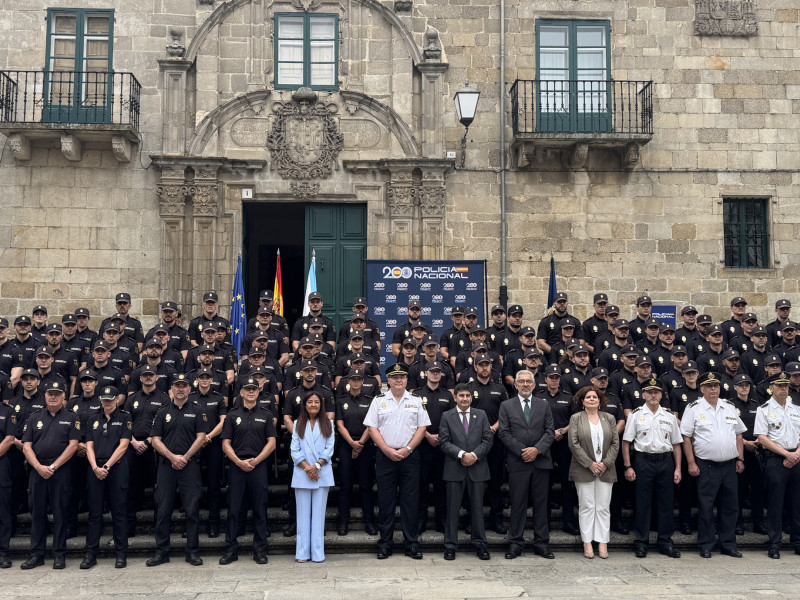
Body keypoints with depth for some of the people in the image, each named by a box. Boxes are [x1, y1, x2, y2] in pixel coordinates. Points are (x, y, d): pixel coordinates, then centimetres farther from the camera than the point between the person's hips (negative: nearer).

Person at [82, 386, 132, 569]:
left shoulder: (125, 418, 3)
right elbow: (89, 446, 6)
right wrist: (95, 467, -9)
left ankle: (121, 554, 5)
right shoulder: (94, 420, 13)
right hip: (95, 469, 3)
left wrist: (107, 466, -12)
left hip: (117, 468, -3)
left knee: (119, 512, 0)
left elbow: (123, 445, -5)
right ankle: (90, 554, 10)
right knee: (94, 512, 4)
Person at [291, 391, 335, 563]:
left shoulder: (327, 424, 9)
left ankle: (318, 553, 4)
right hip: (302, 474, 0)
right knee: (303, 513, 2)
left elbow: (329, 449, 2)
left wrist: (317, 466, -11)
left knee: (319, 513, 1)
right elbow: (295, 450, 1)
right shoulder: (298, 424, 9)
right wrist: (307, 468, -10)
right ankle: (302, 553, 6)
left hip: (322, 473, 0)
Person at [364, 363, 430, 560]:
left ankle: (412, 543, 9)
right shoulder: (379, 401, 6)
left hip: (410, 456, 0)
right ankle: (385, 543, 11)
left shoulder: (416, 401, 9)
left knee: (411, 500, 1)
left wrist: (407, 449, -8)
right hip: (385, 456, 0)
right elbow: (372, 428, 1)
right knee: (385, 501, 3)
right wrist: (387, 450, -9)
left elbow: (422, 428, 4)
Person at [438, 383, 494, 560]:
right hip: (455, 468, -1)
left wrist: (475, 455, -11)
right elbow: (444, 442, -4)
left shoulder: (481, 415, 9)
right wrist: (462, 454, -15)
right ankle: (450, 545, 10)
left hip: (477, 467, 1)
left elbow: (488, 439, 3)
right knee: (452, 508, 2)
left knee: (477, 507, 6)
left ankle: (480, 544, 16)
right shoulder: (447, 416, 4)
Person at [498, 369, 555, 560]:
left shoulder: (543, 405, 11)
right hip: (518, 463, -1)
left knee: (541, 503, 5)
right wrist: (522, 451, -10)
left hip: (541, 461, 2)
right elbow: (503, 433, -1)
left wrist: (537, 449, -10)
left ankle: (541, 543, 13)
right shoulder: (506, 406, 6)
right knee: (518, 505, 2)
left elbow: (550, 431, 5)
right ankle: (516, 544, 10)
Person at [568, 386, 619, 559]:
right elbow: (574, 443, -4)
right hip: (584, 470, -2)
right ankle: (587, 543, 5)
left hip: (605, 470, 2)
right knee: (586, 506, -1)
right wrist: (589, 464, -10)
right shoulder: (576, 418, 3)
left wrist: (606, 463, -6)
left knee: (603, 507, 2)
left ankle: (603, 543, 7)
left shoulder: (609, 418, 11)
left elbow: (615, 443, 6)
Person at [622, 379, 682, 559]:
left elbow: (676, 444, 13)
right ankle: (641, 543, 9)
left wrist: (677, 468, 6)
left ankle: (665, 542, 15)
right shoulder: (636, 415, 3)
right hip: (643, 461, -2)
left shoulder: (669, 416, 11)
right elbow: (626, 442, 2)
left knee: (666, 502, 5)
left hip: (666, 461, 2)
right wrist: (628, 467, -5)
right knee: (642, 503, 0)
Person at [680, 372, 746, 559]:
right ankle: (705, 545, 10)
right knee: (705, 507, 0)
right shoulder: (694, 409, -1)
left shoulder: (730, 408, 12)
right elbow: (686, 438, -3)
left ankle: (728, 545, 19)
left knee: (730, 506, 8)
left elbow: (738, 435, 17)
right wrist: (691, 463, -8)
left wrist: (740, 459, 9)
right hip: (706, 465, -4)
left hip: (730, 465, 4)